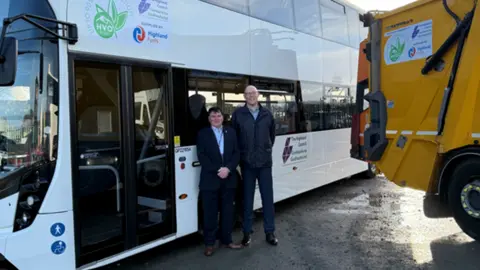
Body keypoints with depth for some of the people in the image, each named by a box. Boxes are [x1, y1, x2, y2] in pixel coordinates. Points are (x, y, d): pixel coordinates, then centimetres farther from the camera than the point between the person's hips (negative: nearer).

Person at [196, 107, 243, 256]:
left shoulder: (231, 132, 10)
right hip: (210, 179, -2)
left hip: (229, 178, 3)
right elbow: (202, 156, -7)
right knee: (210, 213, 4)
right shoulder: (203, 134, 3)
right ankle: (209, 243, 16)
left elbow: (237, 153, 3)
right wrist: (217, 170, -16)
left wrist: (228, 168, -13)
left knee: (227, 211, 11)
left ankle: (226, 240, 25)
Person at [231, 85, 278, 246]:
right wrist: (241, 154, 3)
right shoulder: (238, 114, -2)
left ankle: (270, 232, 18)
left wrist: (267, 149, 11)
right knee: (247, 198, 7)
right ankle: (247, 232, 19)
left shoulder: (267, 114, 5)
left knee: (268, 197, 6)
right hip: (247, 162, -1)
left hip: (265, 162, 2)